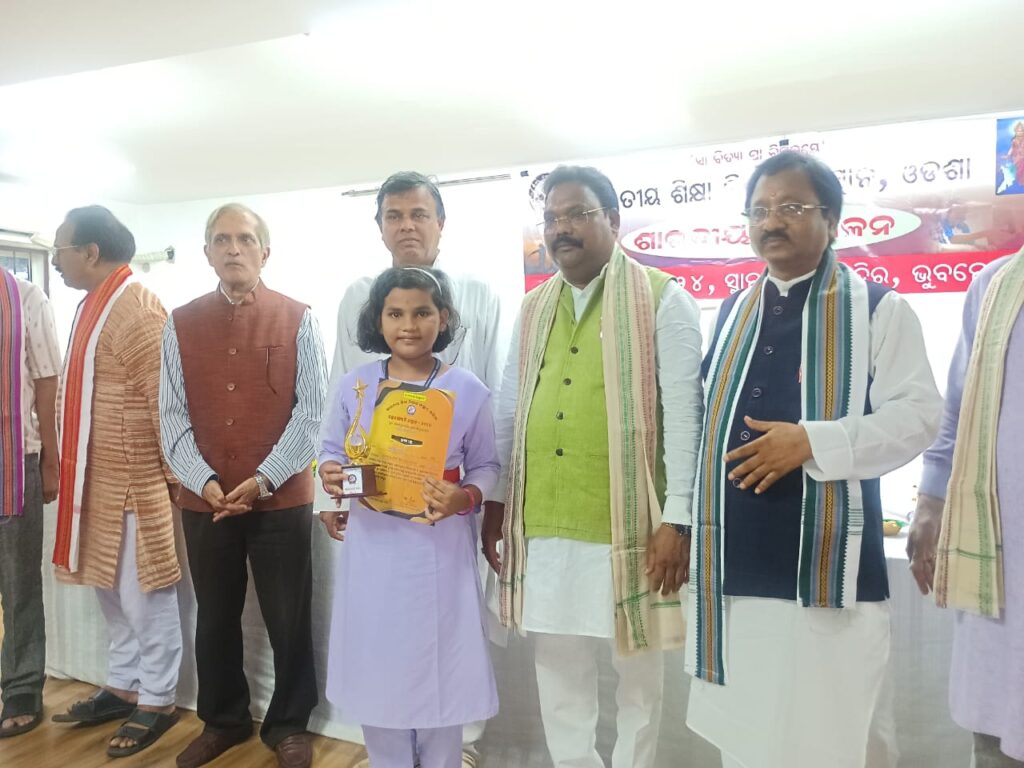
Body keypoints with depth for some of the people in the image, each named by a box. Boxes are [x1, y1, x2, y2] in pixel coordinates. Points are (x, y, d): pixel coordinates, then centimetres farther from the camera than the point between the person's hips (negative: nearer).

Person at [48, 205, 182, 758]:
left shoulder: (135, 311, -19)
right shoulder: (95, 304, 13)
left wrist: (173, 473, -14)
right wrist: (74, 474, 20)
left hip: (137, 482, -9)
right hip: (98, 481, 9)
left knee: (144, 596, 3)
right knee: (111, 592, 18)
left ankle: (157, 702, 18)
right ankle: (123, 687, 34)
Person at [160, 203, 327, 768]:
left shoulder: (298, 320, -1)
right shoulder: (180, 323, 6)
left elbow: (310, 412, -6)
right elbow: (172, 416, 2)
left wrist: (263, 479, -14)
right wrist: (204, 482, -10)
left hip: (282, 497, -2)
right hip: (203, 501, 3)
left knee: (288, 619, 7)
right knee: (215, 618, 15)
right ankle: (222, 721, 35)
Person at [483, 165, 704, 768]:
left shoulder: (663, 299, -4)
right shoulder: (533, 309, 12)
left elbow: (683, 413, -8)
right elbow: (510, 410, 15)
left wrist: (678, 518, -12)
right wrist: (497, 502, 13)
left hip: (630, 525, -4)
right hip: (543, 524, 5)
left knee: (638, 674, 13)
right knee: (558, 671, 16)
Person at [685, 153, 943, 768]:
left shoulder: (879, 309, -3)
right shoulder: (732, 313, 13)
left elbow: (919, 415, -9)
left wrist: (812, 440, -21)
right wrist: (688, 522, 13)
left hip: (827, 568, -5)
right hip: (734, 566, 5)